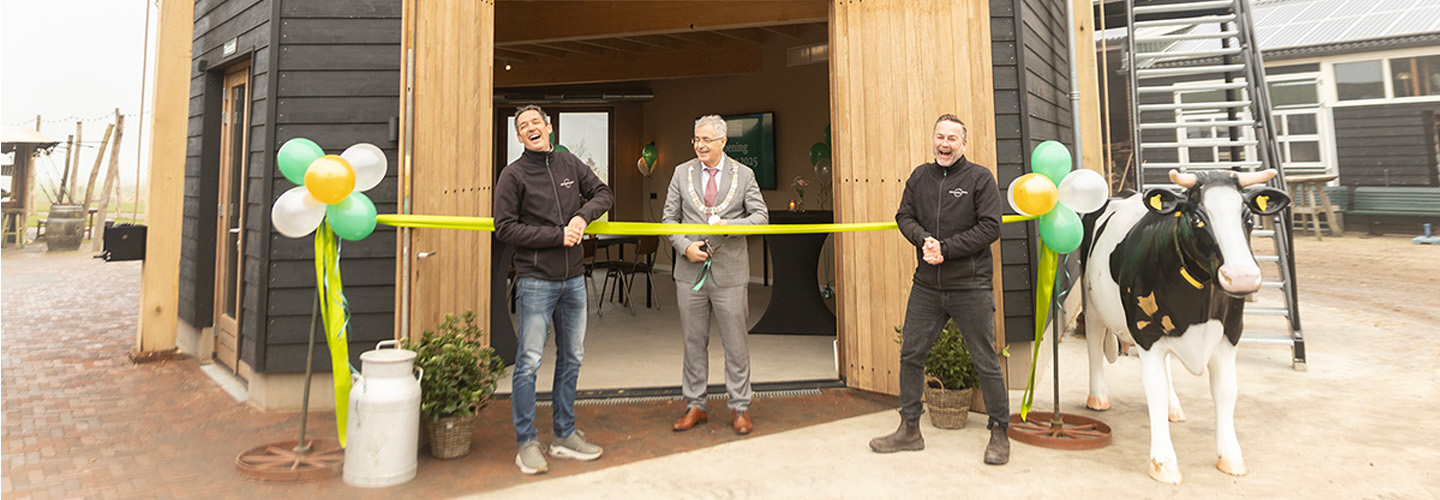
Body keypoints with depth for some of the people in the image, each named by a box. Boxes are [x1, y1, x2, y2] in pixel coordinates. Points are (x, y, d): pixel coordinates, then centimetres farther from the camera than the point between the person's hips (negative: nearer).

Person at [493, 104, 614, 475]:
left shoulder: (569, 164, 10)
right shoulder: (513, 175, -3)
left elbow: (603, 193, 14)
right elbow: (504, 228, -9)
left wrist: (583, 215, -7)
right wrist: (558, 235, -15)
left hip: (573, 278, 5)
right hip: (535, 280, -5)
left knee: (572, 358, 11)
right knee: (528, 363, -3)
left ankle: (565, 436, 24)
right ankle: (526, 444, 10)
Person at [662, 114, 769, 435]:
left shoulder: (743, 175, 4)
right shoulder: (682, 173, 7)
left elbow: (761, 216, 2)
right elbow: (669, 218, 8)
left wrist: (730, 225, -15)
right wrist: (685, 246, -9)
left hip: (730, 272, -1)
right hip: (690, 271, 2)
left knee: (736, 343, 4)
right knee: (694, 342, 10)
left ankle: (739, 408, 17)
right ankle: (694, 406, 23)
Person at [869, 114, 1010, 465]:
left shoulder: (980, 178, -4)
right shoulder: (920, 176, 9)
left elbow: (990, 228, -9)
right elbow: (904, 216, 9)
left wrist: (945, 248, -16)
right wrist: (924, 239, -12)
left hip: (970, 287, -4)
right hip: (926, 286, 4)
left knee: (985, 362, 4)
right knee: (911, 354, 8)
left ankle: (1000, 433, 22)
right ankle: (909, 431, 22)